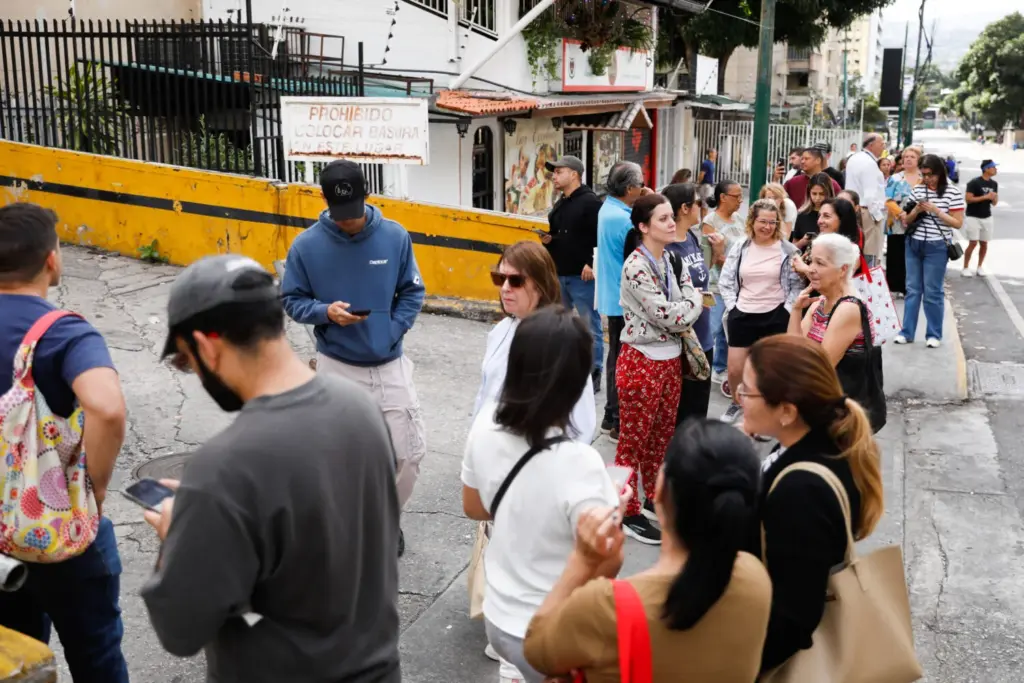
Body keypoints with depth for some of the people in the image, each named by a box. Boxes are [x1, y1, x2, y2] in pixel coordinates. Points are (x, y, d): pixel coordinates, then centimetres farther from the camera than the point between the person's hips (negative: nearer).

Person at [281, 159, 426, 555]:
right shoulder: (306, 246, -9)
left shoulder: (396, 237, -6)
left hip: (390, 365, 2)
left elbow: (412, 292, 3)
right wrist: (325, 312, -20)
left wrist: (393, 332, -10)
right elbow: (291, 301, -1)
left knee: (409, 451, 4)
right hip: (337, 367, -1)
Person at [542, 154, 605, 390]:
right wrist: (547, 240, 5)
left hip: (582, 276, -9)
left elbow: (601, 236, -20)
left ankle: (593, 374, 7)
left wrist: (592, 264, -23)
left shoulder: (590, 202, -12)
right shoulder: (560, 204, 17)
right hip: (559, 275, 9)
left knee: (590, 326, 0)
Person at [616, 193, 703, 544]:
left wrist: (684, 310, -11)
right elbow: (667, 317, -22)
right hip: (642, 360, -8)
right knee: (634, 439, 4)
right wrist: (694, 301, -6)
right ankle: (629, 512, 15)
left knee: (662, 434, 18)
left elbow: (686, 308, 9)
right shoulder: (636, 266, -18)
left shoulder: (671, 259, 6)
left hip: (671, 358, 8)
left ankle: (654, 498, 34)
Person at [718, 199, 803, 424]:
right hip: (742, 315, 2)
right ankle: (737, 403, 34)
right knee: (734, 369, 6)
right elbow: (726, 281, 7)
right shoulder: (739, 248, 2)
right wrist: (732, 306, -1)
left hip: (775, 316, -2)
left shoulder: (788, 250, -4)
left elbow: (797, 284, -1)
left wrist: (787, 311, -8)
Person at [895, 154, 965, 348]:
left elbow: (958, 223, -8)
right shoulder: (918, 190, 5)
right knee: (912, 289, 9)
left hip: (937, 247, -4)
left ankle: (934, 334, 11)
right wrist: (917, 210, -11)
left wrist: (935, 210, -17)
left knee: (932, 292, 0)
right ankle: (907, 332, 14)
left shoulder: (952, 192, -6)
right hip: (913, 244, 4)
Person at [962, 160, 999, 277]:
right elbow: (968, 199, -18)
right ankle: (966, 268, 3)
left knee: (984, 243, 9)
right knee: (973, 243, -8)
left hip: (987, 218, 6)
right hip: (973, 217, -6)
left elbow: (994, 203, 14)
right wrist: (985, 197, -21)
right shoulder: (974, 183, -12)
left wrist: (994, 198, -9)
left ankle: (980, 267, 21)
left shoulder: (994, 184, 9)